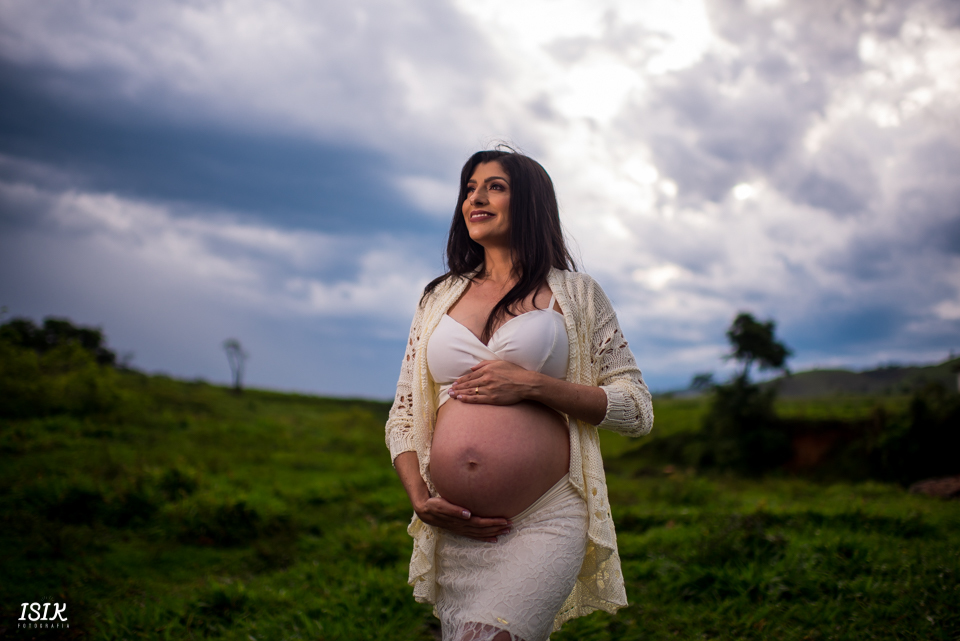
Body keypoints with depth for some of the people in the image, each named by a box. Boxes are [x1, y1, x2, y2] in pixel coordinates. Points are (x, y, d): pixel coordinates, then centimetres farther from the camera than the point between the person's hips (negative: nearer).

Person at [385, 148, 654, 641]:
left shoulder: (574, 293, 7)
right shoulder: (439, 298, 16)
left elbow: (637, 409, 2)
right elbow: (402, 416, 17)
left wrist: (533, 384, -10)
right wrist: (420, 499, 0)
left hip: (545, 524, -4)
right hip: (454, 531, 4)